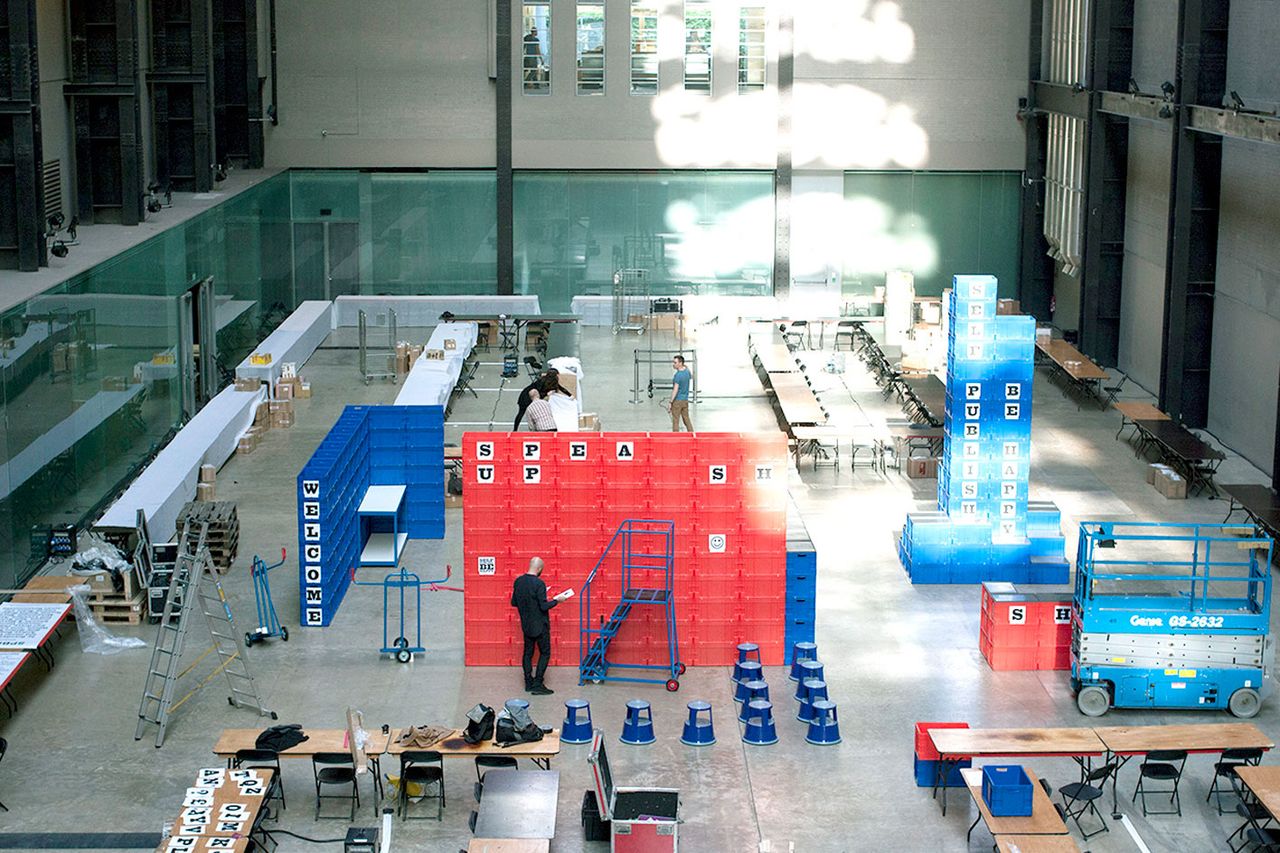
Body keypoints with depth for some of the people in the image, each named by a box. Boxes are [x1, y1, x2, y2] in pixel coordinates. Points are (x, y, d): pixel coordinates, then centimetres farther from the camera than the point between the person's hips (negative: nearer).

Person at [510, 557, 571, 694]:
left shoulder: (518, 581, -1)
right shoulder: (539, 584, -21)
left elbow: (513, 603, 8)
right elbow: (544, 606, -21)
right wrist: (556, 600, -7)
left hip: (526, 625, 6)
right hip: (540, 625, -6)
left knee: (528, 653, 15)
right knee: (545, 653, 3)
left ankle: (529, 683, 19)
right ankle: (538, 685, -2)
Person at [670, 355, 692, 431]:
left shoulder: (678, 375, -19)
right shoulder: (687, 371, 3)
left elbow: (675, 390, -23)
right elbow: (691, 376, 29)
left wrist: (671, 402, -22)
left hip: (677, 400, -7)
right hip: (685, 400, 7)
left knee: (675, 421, -1)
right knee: (686, 419, 14)